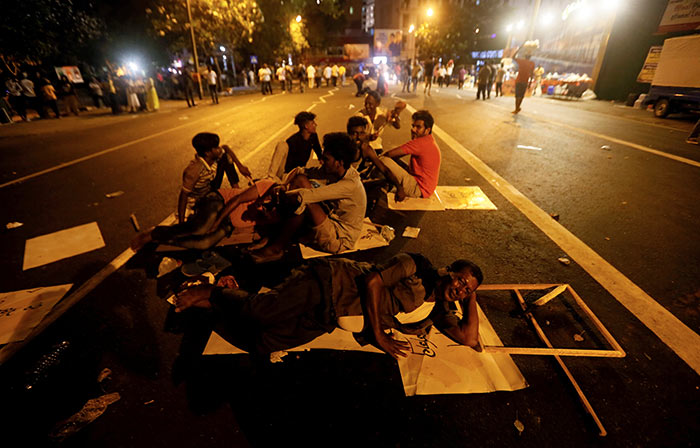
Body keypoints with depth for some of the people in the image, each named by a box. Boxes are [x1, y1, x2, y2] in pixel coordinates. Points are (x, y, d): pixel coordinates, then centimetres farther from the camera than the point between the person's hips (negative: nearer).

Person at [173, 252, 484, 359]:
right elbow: (372, 280, -12)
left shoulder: (438, 311, 15)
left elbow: (470, 338, 7)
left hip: (325, 322, 5)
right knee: (258, 312, -18)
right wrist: (377, 335, -12)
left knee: (259, 344, -5)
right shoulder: (415, 265, -6)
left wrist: (471, 297, 7)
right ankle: (211, 293, 14)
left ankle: (213, 301, 18)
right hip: (330, 283, -5)